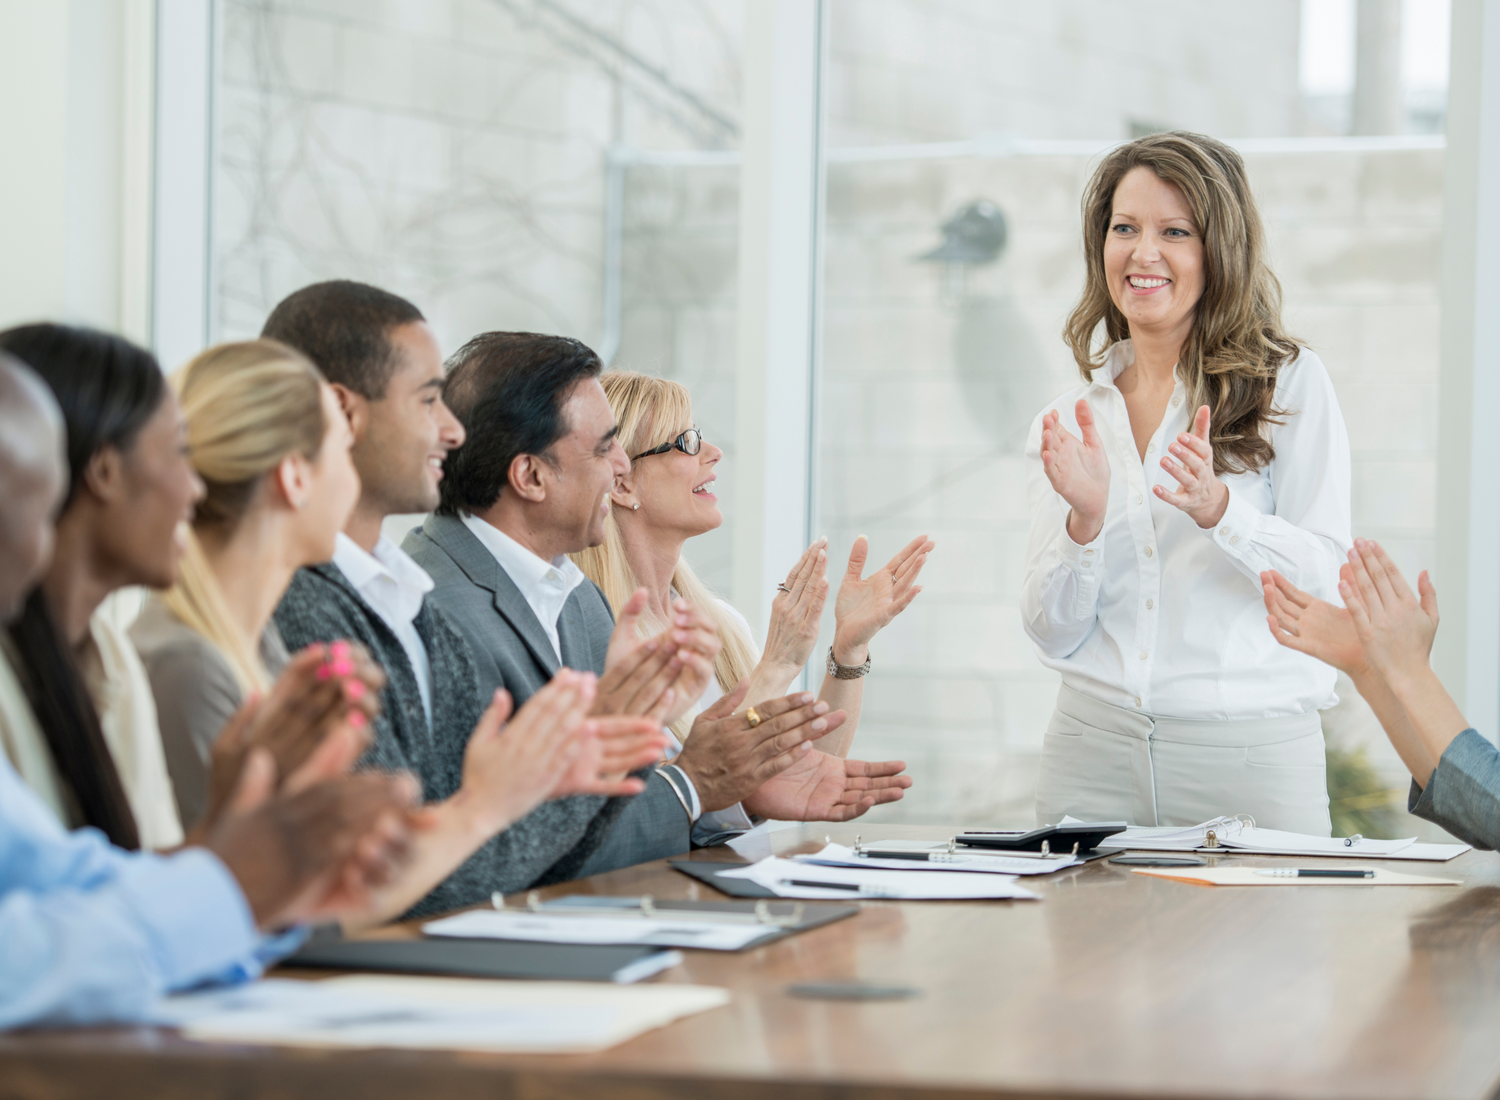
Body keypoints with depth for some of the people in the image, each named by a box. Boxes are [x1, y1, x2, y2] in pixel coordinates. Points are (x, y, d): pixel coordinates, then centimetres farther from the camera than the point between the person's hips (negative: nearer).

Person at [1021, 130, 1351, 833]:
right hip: (1092, 748, 3)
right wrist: (1085, 521, -13)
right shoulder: (1067, 423, 10)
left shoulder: (1290, 382, 1)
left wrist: (1217, 509, -21)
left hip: (1251, 755, -3)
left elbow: (1326, 574, -5)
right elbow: (1053, 636, 5)